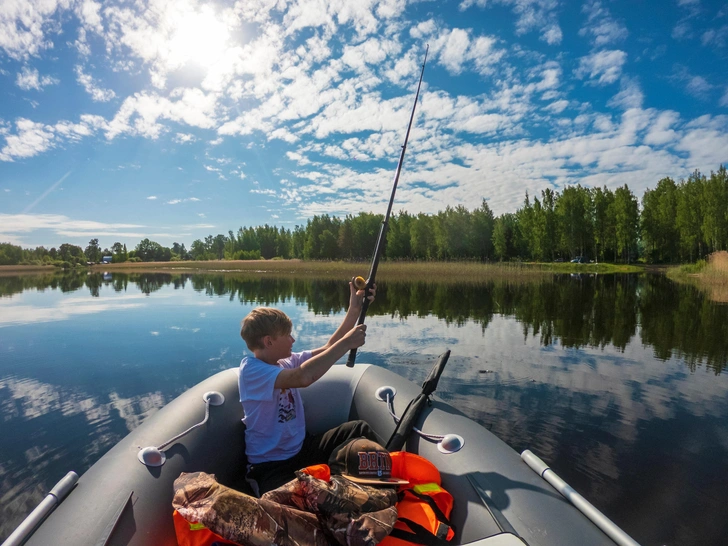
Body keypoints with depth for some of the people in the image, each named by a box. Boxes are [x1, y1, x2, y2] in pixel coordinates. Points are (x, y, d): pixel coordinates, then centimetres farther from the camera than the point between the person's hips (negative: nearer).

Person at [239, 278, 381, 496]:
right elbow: (303, 377, -38)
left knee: (358, 428, -3)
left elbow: (327, 349, 5)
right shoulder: (251, 370, -22)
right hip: (270, 465, -7)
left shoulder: (286, 362, 3)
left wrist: (354, 309, -4)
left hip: (302, 449, 8)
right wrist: (347, 342, -31)